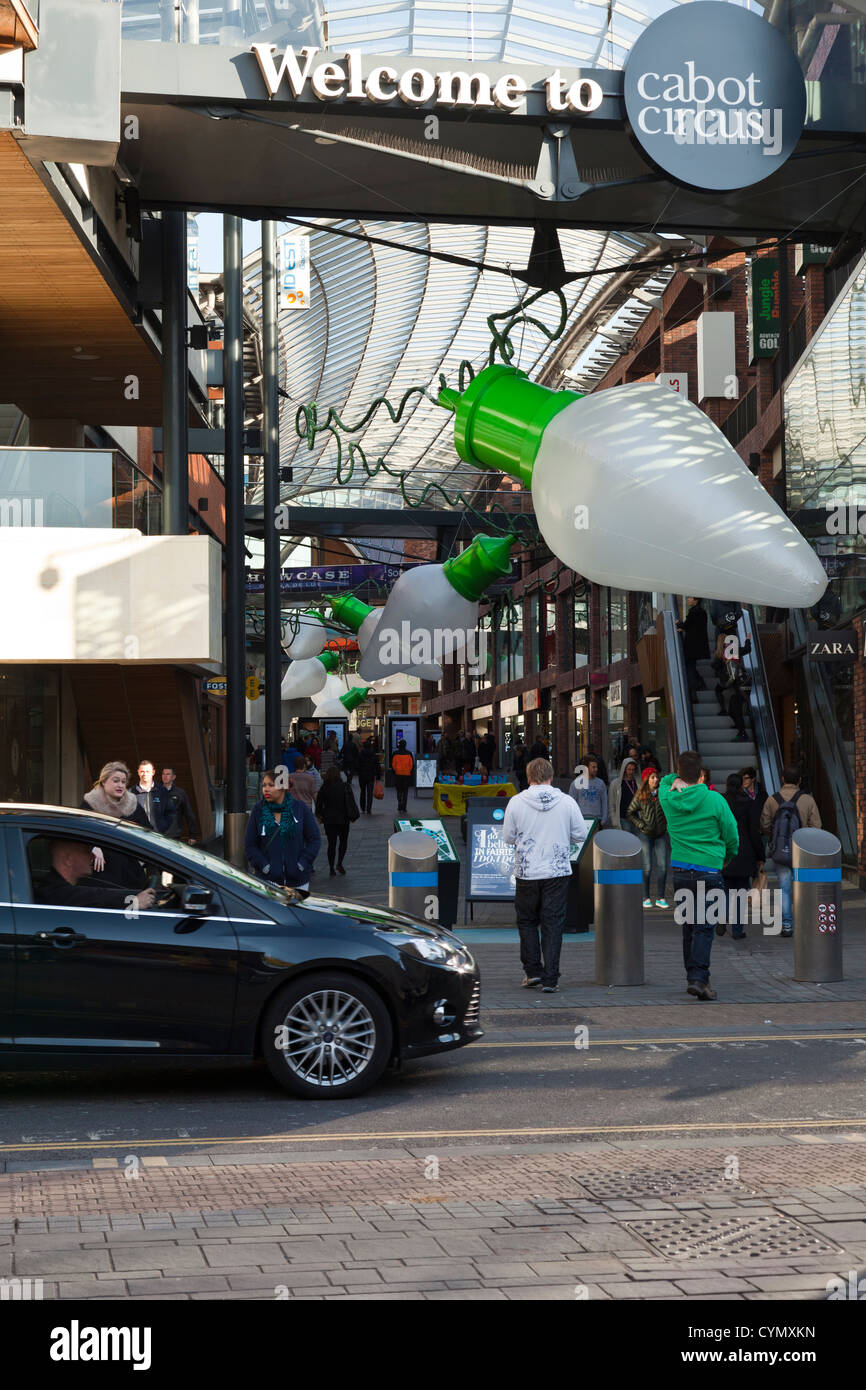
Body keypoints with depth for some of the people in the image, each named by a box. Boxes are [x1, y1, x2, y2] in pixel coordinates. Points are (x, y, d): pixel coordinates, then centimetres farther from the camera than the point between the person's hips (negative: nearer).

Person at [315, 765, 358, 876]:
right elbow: (351, 803, -6)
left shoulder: (323, 788, -5)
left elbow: (318, 804, 1)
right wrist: (353, 816, 5)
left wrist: (319, 816, 15)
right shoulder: (345, 787, -7)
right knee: (343, 841, 16)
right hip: (343, 819, -1)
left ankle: (332, 869, 4)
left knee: (331, 844, 5)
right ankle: (339, 864, 2)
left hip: (329, 820, 1)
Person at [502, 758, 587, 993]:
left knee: (527, 921, 17)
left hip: (527, 872, 0)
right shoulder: (567, 802, -5)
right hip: (558, 871, 0)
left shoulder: (516, 802, -7)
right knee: (553, 925, 5)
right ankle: (550, 979, 3)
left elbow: (508, 837, -1)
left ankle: (532, 971, 14)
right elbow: (580, 836, 1)